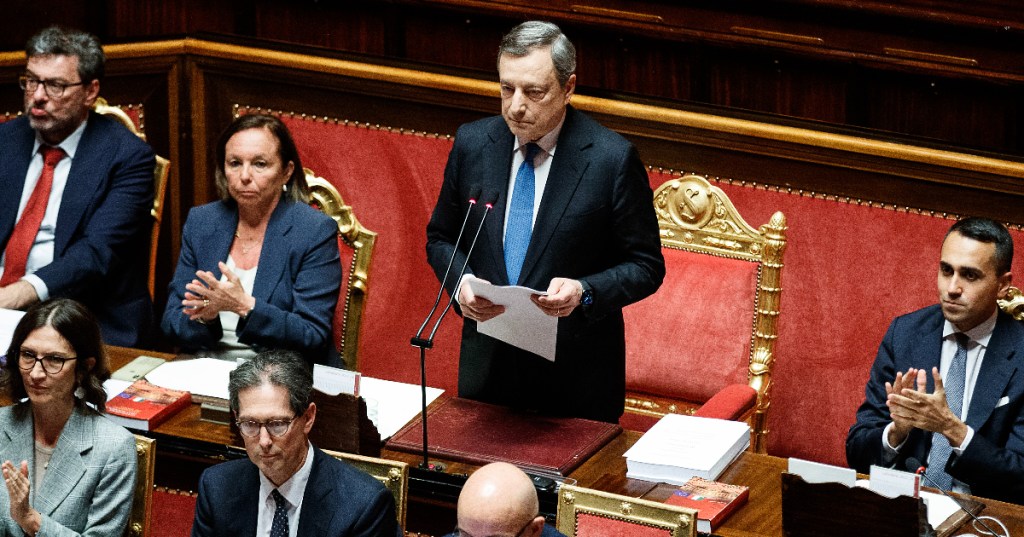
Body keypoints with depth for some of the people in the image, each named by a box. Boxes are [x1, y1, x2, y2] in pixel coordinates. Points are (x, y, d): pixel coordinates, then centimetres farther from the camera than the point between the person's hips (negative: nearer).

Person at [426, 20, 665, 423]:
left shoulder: (613, 159, -12)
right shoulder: (472, 143, 0)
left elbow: (646, 267, -5)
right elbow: (440, 238, 12)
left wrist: (584, 291, -22)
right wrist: (460, 282, -9)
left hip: (575, 375, -3)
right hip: (486, 364, 3)